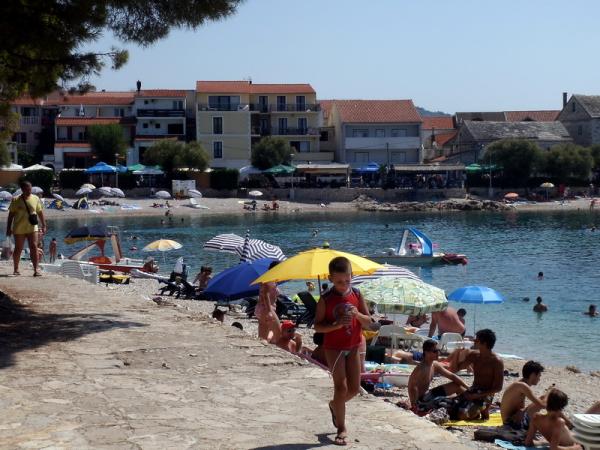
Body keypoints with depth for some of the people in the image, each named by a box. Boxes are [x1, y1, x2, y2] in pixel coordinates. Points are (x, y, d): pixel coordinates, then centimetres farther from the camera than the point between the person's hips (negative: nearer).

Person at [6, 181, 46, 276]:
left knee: (34, 247, -10)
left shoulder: (36, 199, 5)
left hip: (32, 228, 1)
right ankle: (16, 269, 22)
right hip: (19, 229, -1)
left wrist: (43, 226, 8)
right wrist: (9, 228, 0)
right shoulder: (16, 200, 0)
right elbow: (11, 214, 3)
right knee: (18, 249, 7)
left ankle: (36, 269, -12)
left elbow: (40, 212, 11)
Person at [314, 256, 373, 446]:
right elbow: (317, 326, -11)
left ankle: (335, 405, 38)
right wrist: (336, 324, -26)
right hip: (334, 348, -4)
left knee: (354, 388, 8)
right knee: (341, 387, -8)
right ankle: (341, 428, 3)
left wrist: (358, 314, -20)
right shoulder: (326, 299, -11)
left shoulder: (356, 295, -2)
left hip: (353, 347, 4)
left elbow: (368, 323, 1)